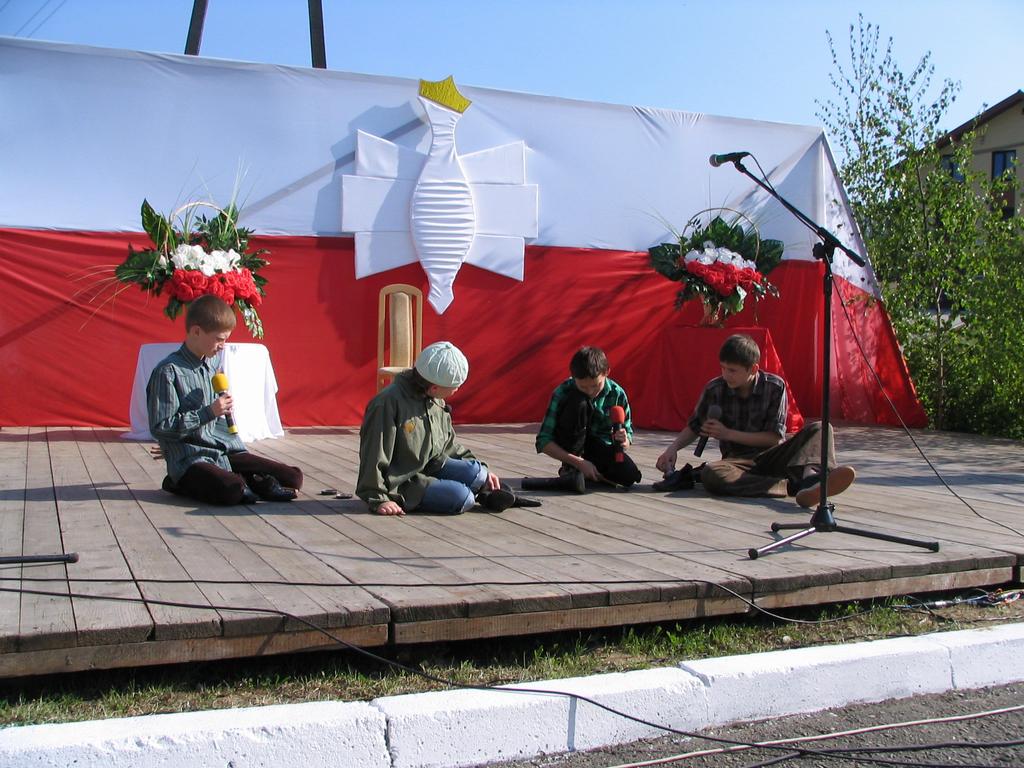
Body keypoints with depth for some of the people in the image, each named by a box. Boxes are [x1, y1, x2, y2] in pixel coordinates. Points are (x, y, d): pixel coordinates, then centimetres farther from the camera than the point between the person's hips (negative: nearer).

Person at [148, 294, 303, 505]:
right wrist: (208, 413, -16)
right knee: (232, 491, -38)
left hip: (225, 453, 7)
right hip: (191, 461, -7)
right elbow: (160, 427, -14)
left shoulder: (211, 367, 15)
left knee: (293, 477, -5)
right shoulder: (168, 371, -10)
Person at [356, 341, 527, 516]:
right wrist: (378, 499, -19)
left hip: (432, 466, 8)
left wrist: (481, 470, 14)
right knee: (460, 497, -26)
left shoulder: (437, 402, 8)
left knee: (474, 471, -20)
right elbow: (375, 456, -18)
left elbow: (449, 444, 20)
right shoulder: (388, 403, -20)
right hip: (402, 483, -7)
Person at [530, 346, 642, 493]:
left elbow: (628, 432, -1)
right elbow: (543, 442, -21)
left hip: (602, 450, 2)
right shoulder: (563, 393, -20)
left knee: (631, 476, -30)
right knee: (577, 403, -30)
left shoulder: (617, 394, -13)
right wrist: (578, 462, -30)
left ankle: (594, 473, 1)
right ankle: (570, 470, -22)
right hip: (573, 448, -2)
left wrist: (624, 441, -27)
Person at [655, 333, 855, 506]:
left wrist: (728, 434, -10)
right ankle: (794, 485, -46)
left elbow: (775, 437, -5)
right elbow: (694, 427, 13)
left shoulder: (775, 386, -4)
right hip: (738, 460, 0)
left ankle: (811, 475, -56)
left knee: (819, 429, -22)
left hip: (771, 457, 1)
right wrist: (673, 448, -5)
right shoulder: (714, 390, -1)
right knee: (710, 473, -36)